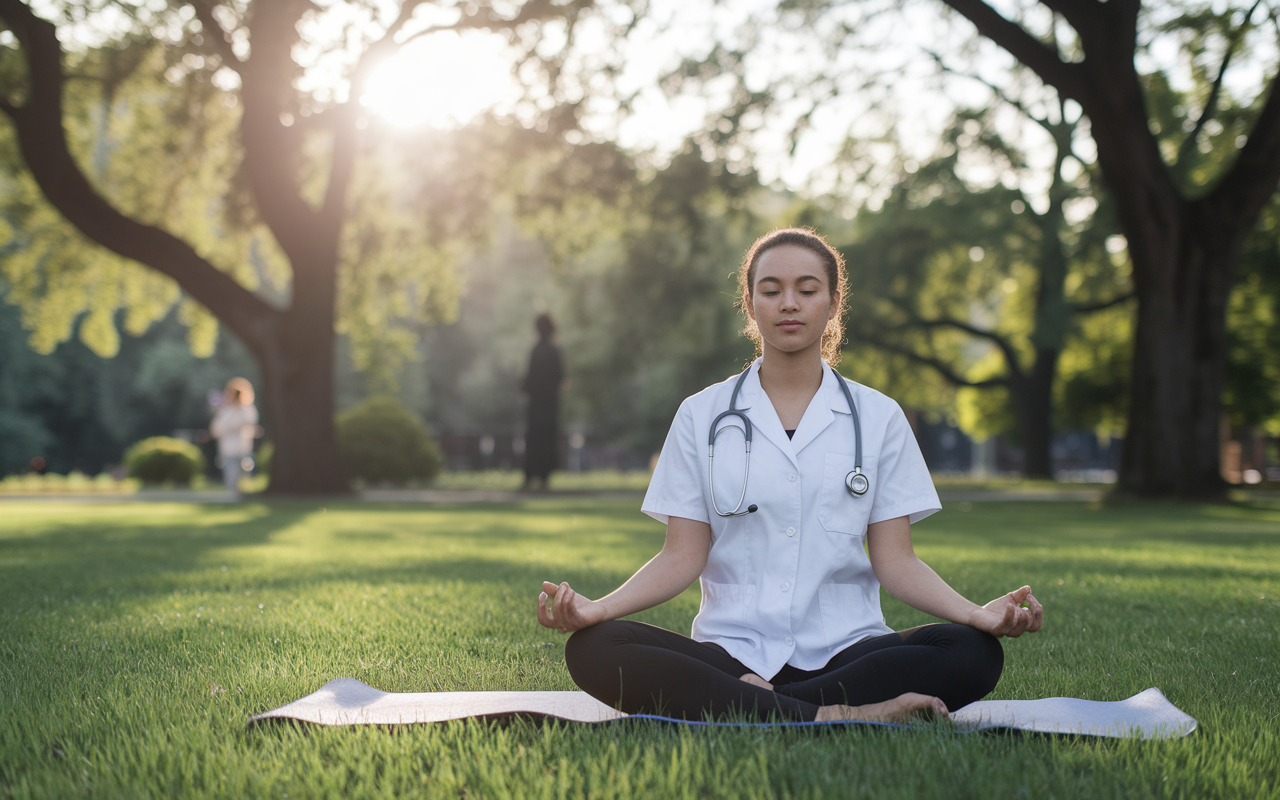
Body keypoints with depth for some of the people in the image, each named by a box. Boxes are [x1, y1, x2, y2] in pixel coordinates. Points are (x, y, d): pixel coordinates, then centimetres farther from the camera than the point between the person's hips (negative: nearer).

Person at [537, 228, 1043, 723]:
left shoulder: (878, 417, 11)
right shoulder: (701, 416, 11)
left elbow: (894, 559, 6)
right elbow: (683, 556, 5)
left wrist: (978, 613, -13)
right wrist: (596, 608, -13)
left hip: (844, 651, 1)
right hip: (732, 650, 0)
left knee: (974, 654, -30)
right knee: (591, 650, -29)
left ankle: (751, 705, -25)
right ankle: (831, 716, -32)